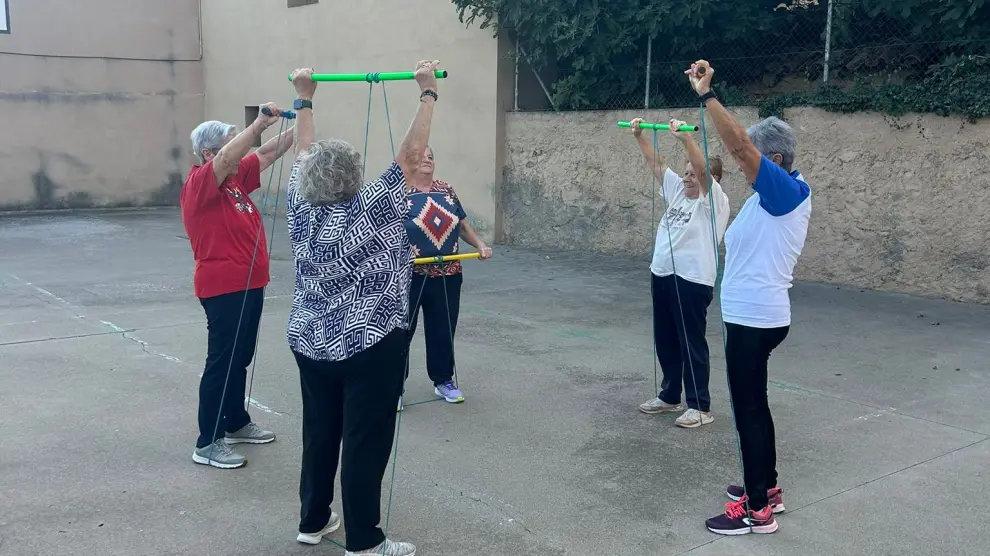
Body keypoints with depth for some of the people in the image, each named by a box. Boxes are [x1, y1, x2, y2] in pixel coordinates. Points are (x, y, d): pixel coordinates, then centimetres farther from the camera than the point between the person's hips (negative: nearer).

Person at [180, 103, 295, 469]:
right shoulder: (199, 183, -14)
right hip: (223, 288, -9)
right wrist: (260, 122, -35)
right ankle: (208, 443, 3)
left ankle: (237, 423, 32)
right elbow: (226, 160, -32)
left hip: (249, 284, 9)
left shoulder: (235, 178, 10)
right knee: (222, 362, -4)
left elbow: (269, 153, 11)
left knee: (240, 358, 18)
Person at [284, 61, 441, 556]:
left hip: (309, 344, 6)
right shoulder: (370, 210, -17)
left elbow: (305, 153, 12)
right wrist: (428, 94, -10)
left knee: (319, 433, 17)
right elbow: (412, 154, -16)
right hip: (370, 347, -6)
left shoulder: (302, 212, -2)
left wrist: (305, 99, 21)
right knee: (365, 442, 1)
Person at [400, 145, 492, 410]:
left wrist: (480, 244, 4)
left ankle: (443, 380, 29)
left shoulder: (446, 190, 10)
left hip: (447, 275, 5)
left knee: (443, 329, 13)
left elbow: (461, 223, 17)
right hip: (409, 276, -5)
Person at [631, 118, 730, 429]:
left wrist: (685, 137, -35)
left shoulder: (714, 201, -8)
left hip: (693, 281, -8)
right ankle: (670, 396, 30)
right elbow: (655, 162, 13)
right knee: (665, 342, 16)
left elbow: (703, 169, -25)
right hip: (662, 275, 8)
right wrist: (639, 136, 3)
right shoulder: (677, 190, 12)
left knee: (692, 345, -1)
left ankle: (700, 407, 8)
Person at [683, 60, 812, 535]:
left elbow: (739, 144, -26)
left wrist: (707, 95, -24)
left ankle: (757, 510, 6)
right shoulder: (767, 198, 11)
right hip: (751, 315, 10)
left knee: (748, 410, -3)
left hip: (756, 318, -10)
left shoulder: (788, 191, -16)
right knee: (754, 405, 18)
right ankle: (767, 488, 31)